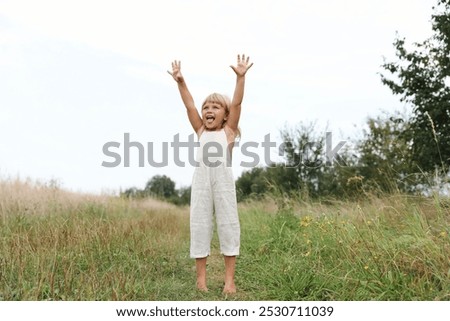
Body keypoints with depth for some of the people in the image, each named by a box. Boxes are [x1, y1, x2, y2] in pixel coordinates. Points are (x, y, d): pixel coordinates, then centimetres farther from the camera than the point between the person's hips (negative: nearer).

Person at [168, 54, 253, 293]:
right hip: (201, 178, 3)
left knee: (227, 224, 0)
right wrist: (181, 82, 3)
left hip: (223, 178, -3)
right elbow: (190, 106, 11)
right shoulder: (201, 131, 19)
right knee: (199, 224, 2)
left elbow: (236, 104, 1)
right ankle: (201, 277, 10)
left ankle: (229, 278, 6)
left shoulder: (229, 130, 11)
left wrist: (240, 78, -8)